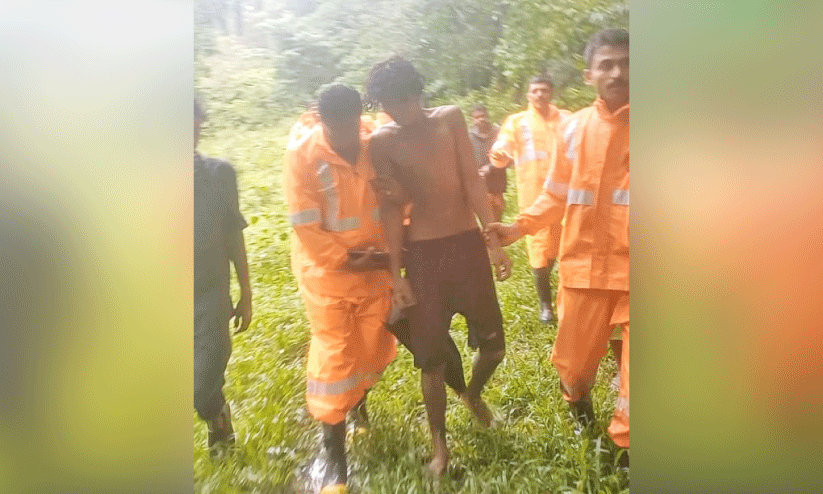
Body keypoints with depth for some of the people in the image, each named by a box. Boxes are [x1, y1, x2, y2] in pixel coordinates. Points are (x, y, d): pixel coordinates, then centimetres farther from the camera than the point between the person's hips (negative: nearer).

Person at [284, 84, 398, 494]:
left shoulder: (373, 148, -4)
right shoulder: (301, 156, -16)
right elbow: (305, 228, -17)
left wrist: (387, 252, -7)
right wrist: (347, 259, -16)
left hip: (375, 271, 4)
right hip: (327, 275, -4)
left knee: (374, 349, 14)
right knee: (334, 360, 2)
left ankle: (358, 402, 46)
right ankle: (334, 454, 18)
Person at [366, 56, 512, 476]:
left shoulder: (451, 119, 1)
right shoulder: (382, 141, -3)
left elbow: (473, 183, 0)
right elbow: (390, 210, -2)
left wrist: (494, 241, -4)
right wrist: (396, 274, -3)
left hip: (468, 243, 2)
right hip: (423, 253, -1)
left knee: (493, 345, 9)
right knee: (431, 358, 5)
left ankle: (473, 394, 42)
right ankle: (439, 444, 25)